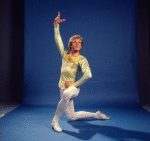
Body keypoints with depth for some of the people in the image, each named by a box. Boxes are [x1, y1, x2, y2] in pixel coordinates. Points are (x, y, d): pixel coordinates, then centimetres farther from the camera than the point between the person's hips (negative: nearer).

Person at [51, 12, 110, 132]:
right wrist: (56, 25, -8)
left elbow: (88, 75, -25)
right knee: (72, 117, 14)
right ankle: (97, 115, 32)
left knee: (66, 94, -44)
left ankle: (55, 120, -26)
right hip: (63, 88, 6)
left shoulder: (82, 59, -11)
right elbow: (58, 40, 1)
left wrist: (74, 84, -20)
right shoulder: (65, 54, 4)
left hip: (73, 88, -6)